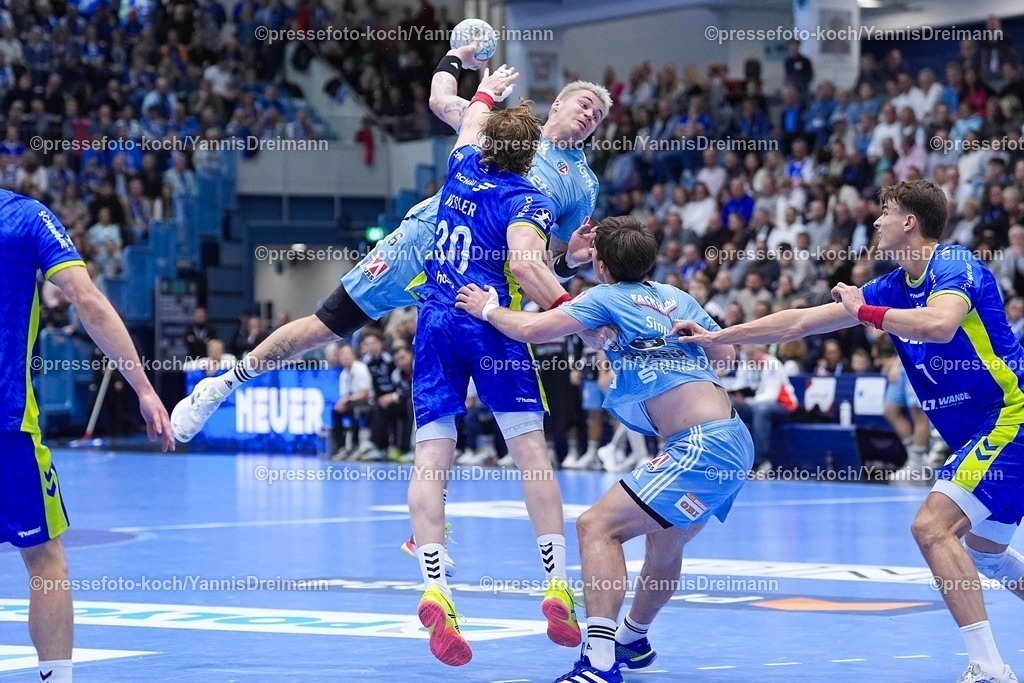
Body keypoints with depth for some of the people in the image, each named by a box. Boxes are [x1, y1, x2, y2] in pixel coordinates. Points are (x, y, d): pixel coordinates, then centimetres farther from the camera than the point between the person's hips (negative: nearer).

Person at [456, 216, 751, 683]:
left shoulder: (607, 297, -3)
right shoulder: (676, 297, 18)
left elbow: (531, 329, -11)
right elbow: (725, 355, 25)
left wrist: (488, 309, 7)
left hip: (702, 447, -9)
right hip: (734, 439, 9)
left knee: (597, 525, -13)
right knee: (665, 542, 29)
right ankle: (632, 638, 51)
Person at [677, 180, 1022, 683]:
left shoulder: (953, 265, -14)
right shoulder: (893, 287, 11)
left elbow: (939, 325, -37)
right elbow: (800, 322, 15)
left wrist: (864, 310, -21)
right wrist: (718, 337, 16)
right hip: (980, 432, 10)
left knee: (933, 526, -20)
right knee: (983, 553, 18)